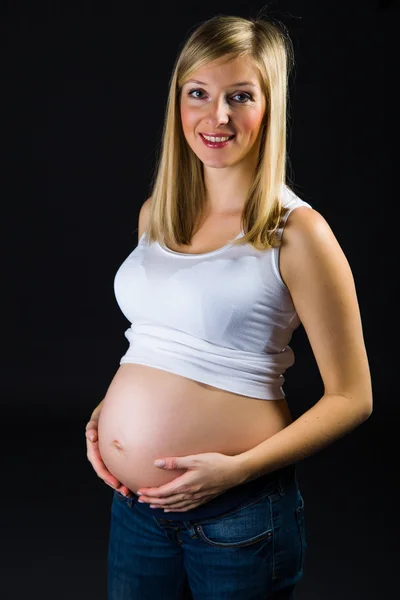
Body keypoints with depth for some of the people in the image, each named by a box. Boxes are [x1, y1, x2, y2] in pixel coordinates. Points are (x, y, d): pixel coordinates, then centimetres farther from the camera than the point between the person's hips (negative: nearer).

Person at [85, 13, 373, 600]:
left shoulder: (296, 232, -13)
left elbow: (351, 397, -10)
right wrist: (105, 412, 3)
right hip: (133, 501, 6)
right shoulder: (155, 215, 5)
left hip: (238, 513, -5)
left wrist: (239, 468, -17)